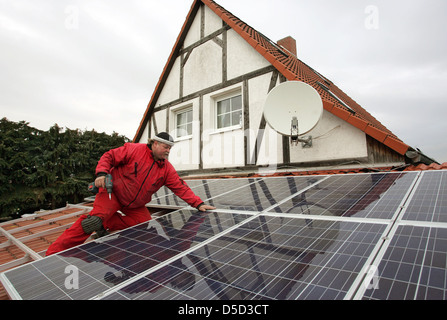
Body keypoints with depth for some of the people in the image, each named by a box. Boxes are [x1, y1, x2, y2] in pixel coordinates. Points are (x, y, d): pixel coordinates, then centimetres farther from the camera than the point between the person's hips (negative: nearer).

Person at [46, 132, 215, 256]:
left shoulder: (167, 169, -3)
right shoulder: (133, 149, -13)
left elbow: (180, 187, -7)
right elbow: (109, 157, -8)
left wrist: (198, 203, -15)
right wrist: (101, 173, -26)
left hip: (135, 206, 5)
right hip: (113, 192, -5)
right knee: (95, 219, -21)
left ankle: (105, 224, 3)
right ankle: (55, 252, -6)